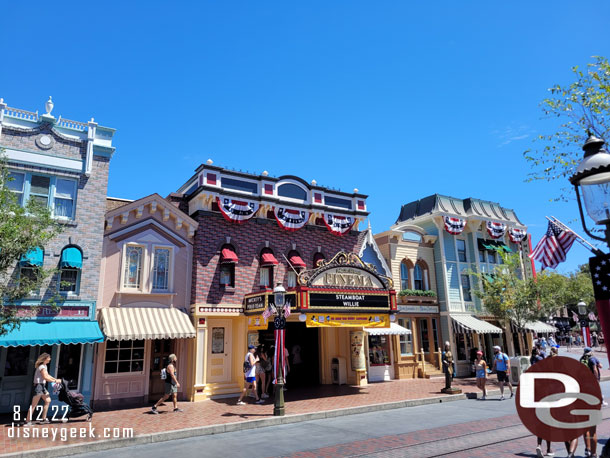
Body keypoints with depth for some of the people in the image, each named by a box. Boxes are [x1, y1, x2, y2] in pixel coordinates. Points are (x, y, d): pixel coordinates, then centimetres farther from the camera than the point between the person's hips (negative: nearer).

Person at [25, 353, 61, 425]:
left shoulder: (45, 366, 15)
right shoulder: (42, 367, -17)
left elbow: (47, 375, 19)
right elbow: (45, 377, -21)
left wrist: (56, 379, 9)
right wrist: (55, 381, -14)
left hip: (42, 386, 10)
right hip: (38, 386, -10)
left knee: (48, 401, 13)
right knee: (34, 405, -6)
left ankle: (44, 419, 19)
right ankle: (27, 421, 0)